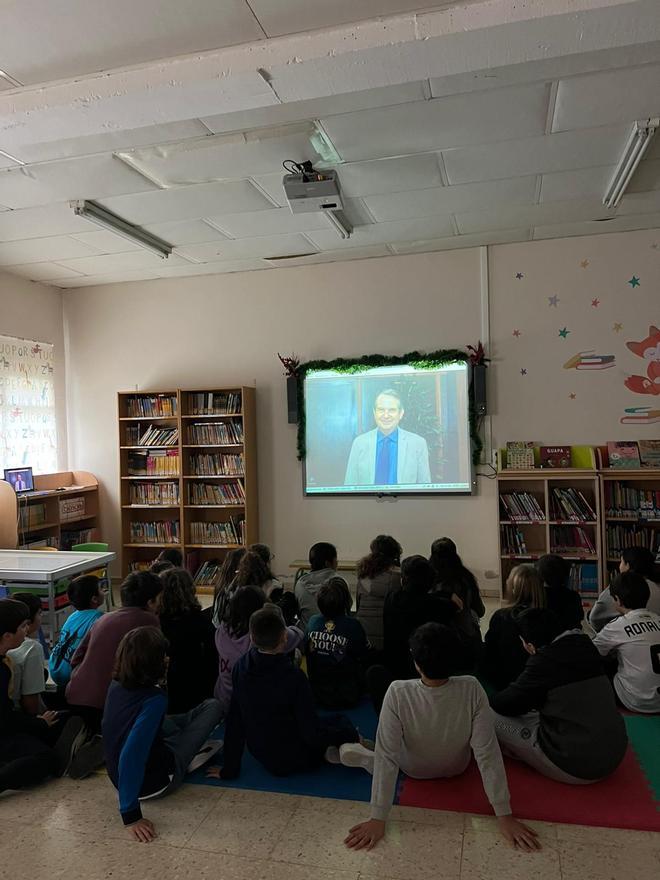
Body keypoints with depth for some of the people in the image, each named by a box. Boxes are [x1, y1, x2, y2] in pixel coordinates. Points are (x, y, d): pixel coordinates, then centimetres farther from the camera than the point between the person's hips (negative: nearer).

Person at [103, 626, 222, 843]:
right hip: (155, 783, -7)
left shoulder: (116, 685, -8)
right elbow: (130, 757, -37)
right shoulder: (154, 699, -30)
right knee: (212, 707, 4)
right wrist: (131, 816, -33)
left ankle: (190, 750, 23)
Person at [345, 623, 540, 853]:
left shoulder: (398, 693, -40)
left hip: (412, 769, -1)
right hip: (457, 769, 2)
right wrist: (504, 816, -20)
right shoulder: (472, 689, -35)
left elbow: (386, 757, -34)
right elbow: (488, 754, -30)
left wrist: (378, 819, -25)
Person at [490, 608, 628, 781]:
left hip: (578, 767, -8)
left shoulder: (545, 660, -18)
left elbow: (508, 704, -9)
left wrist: (487, 699, 14)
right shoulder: (584, 646, 4)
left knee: (492, 716, -2)